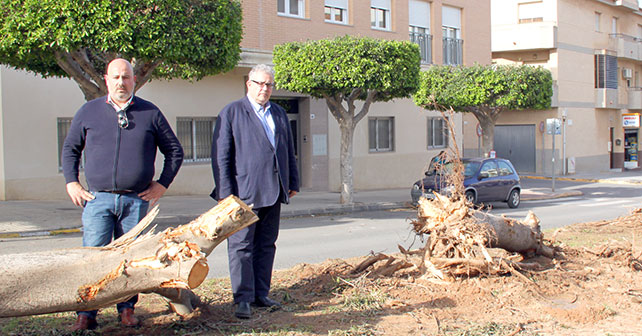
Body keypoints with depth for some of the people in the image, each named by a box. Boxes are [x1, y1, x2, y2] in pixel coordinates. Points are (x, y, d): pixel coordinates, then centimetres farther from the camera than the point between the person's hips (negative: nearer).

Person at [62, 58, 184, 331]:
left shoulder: (150, 113, 5)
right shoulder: (89, 112, 7)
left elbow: (174, 150, 13)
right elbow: (70, 148, 17)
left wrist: (162, 184, 5)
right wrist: (72, 183, 6)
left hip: (136, 200, 0)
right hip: (97, 199, 0)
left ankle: (127, 310, 19)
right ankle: (86, 314, 2)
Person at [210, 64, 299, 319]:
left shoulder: (279, 114, 18)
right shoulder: (232, 112, 0)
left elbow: (289, 152, 23)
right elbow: (221, 155, -4)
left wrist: (293, 183, 16)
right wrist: (225, 191, -11)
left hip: (273, 193, 6)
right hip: (243, 192, -6)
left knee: (266, 245, 9)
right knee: (241, 246, -4)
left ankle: (261, 295, 17)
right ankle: (243, 299, 0)